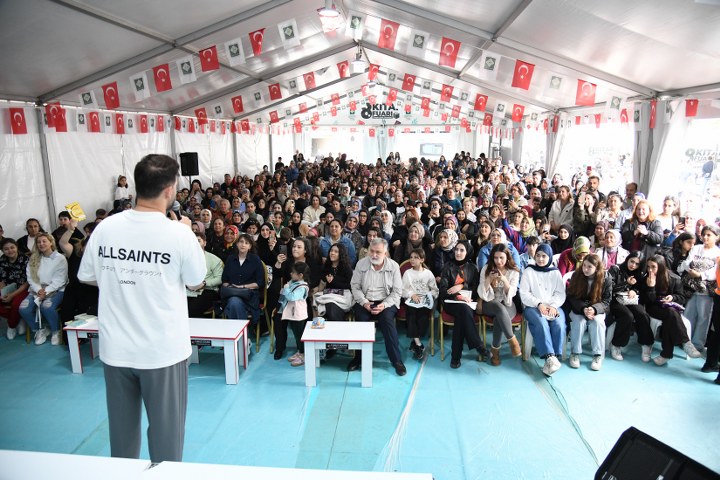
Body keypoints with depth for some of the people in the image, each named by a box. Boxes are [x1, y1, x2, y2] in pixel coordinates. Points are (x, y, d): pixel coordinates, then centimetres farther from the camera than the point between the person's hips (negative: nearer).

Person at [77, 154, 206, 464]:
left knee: (122, 427, 22)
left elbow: (86, 276, 7)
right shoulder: (179, 233, -18)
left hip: (115, 349, 4)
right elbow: (195, 281, -3)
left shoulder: (105, 228, -6)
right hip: (163, 351, -4)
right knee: (165, 429, 14)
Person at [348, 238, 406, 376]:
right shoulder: (361, 264, 1)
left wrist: (384, 305, -18)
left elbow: (397, 291, -3)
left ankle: (396, 360, -18)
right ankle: (359, 357, -9)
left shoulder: (394, 266, -2)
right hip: (365, 301, 1)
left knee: (387, 318, -30)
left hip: (386, 302, -1)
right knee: (361, 318, -28)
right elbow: (355, 286, 1)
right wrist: (364, 303, -15)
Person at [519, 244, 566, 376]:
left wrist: (553, 306, -11)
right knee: (541, 324, -32)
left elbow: (560, 293, 8)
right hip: (533, 306, -2)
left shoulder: (555, 273, 16)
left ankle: (554, 357, -28)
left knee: (559, 325, -29)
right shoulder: (528, 272, 9)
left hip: (553, 307, 2)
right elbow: (524, 294, 1)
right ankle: (550, 357, -36)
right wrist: (539, 304, -13)